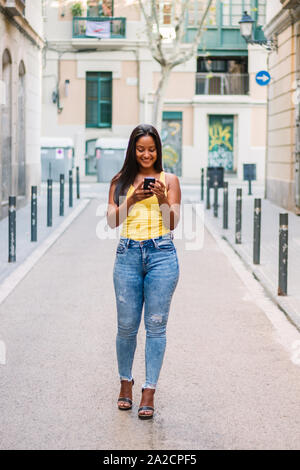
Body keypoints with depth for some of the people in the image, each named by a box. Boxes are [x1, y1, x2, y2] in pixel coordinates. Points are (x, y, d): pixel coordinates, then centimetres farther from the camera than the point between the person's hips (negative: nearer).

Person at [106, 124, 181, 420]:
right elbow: (112, 221, 4)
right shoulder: (120, 181, 11)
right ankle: (125, 382, 25)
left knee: (156, 325, -1)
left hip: (161, 254, -1)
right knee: (127, 325, 5)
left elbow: (173, 224, 2)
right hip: (128, 254, 1)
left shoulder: (169, 180, 7)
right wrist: (132, 199, -11)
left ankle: (149, 391, 4)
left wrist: (163, 200, -15)